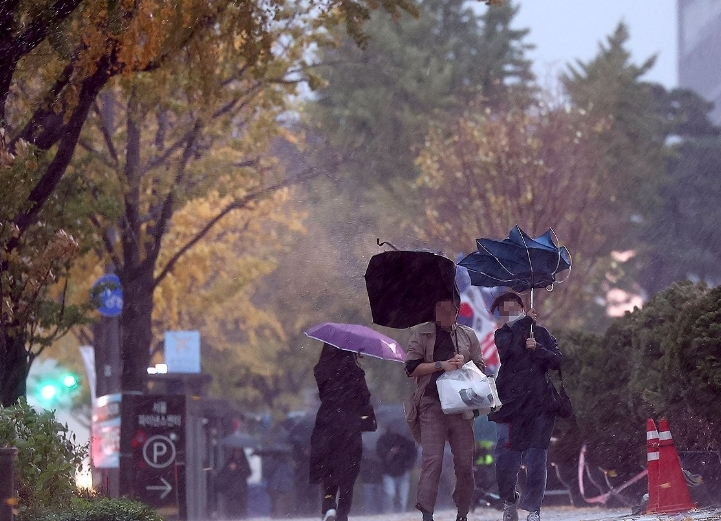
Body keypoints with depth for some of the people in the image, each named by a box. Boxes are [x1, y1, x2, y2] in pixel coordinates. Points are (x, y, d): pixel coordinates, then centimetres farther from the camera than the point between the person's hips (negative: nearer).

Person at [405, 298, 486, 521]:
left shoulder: (468, 335, 15)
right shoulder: (421, 333, 8)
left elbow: (481, 369, 18)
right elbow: (411, 367, 1)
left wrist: (464, 365, -3)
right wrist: (442, 365, -9)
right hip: (432, 403, -3)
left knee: (465, 461, 2)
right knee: (432, 459, -12)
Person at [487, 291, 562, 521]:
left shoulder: (540, 333, 12)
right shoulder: (502, 335, 11)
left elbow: (558, 360, 4)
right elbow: (506, 348, -12)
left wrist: (537, 349, -11)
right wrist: (525, 322, -6)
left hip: (539, 406, 0)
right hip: (510, 405, 0)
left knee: (536, 461, -5)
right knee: (506, 462, -4)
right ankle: (509, 502, 21)